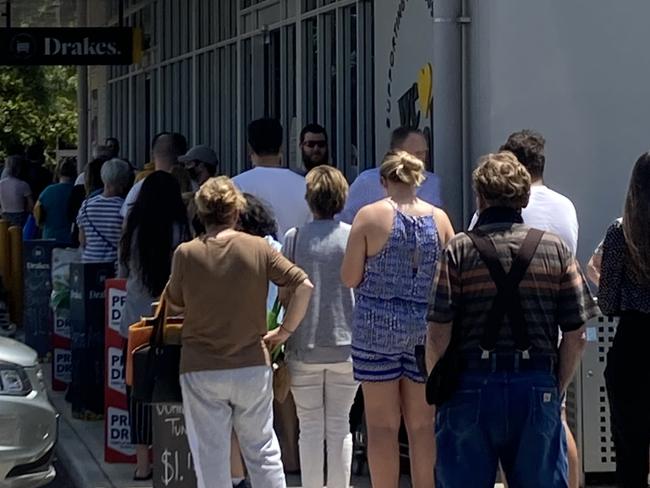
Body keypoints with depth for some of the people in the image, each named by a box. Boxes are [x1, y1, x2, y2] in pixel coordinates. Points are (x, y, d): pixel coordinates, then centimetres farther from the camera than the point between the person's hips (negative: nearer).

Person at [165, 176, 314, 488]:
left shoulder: (186, 254, -8)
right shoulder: (259, 249, -6)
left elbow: (173, 305, 5)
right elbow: (304, 287, -8)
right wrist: (285, 331, 1)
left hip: (201, 371, -1)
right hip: (252, 367, 1)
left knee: (211, 457, 6)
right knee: (262, 451, 14)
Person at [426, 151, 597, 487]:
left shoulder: (459, 250, -4)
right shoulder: (556, 250, 2)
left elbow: (438, 335, -7)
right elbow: (576, 337, 1)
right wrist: (557, 389, 13)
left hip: (472, 387, -1)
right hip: (537, 387, 1)